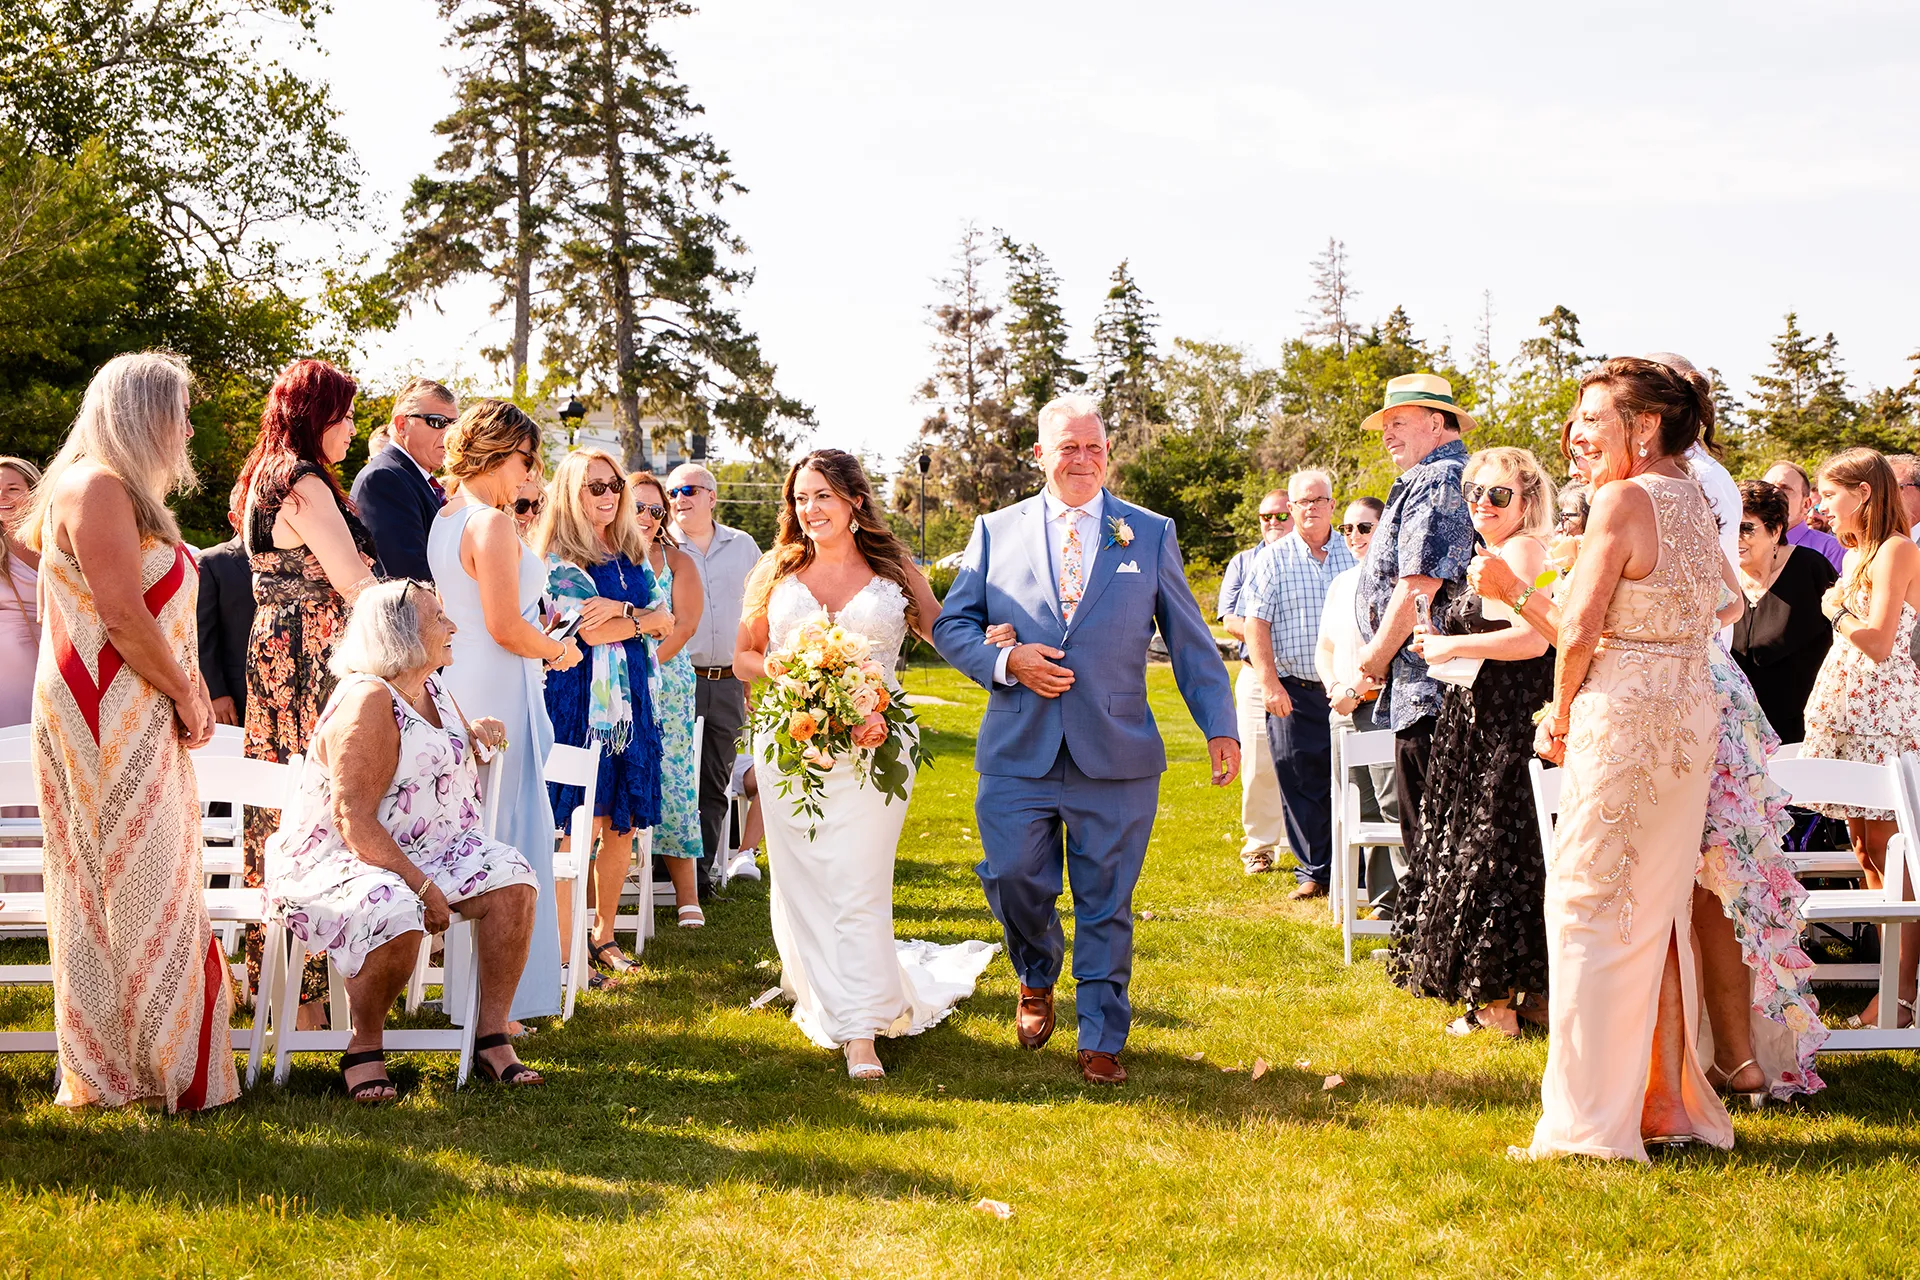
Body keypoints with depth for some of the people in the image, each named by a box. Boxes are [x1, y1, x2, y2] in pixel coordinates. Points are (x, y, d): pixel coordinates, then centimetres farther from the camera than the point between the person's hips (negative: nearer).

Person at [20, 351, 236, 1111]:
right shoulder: (96, 486, -12)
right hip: (108, 718, -10)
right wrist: (186, 698, -11)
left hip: (140, 719, 10)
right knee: (137, 891, -6)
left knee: (150, 894, 10)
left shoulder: (128, 493, 19)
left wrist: (188, 694, 8)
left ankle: (113, 1066, 14)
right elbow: (122, 614, -19)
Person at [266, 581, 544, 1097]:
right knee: (396, 917, -38)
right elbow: (353, 821, -24)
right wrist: (422, 886, -27)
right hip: (334, 860, -8)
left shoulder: (432, 688, 12)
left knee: (510, 880, -16)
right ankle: (364, 1049, -13)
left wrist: (479, 733, 10)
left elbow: (453, 748, 36)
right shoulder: (367, 702, -17)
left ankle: (492, 1035, -10)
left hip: (424, 852, 9)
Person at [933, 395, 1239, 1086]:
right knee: (1013, 879, -1)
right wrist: (1006, 661, -10)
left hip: (1116, 756, 0)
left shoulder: (1151, 533, 8)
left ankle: (1101, 1042, 15)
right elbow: (951, 626, 9)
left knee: (1106, 904, 3)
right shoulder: (997, 531, 8)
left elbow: (1190, 641, 9)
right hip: (1018, 752, 1)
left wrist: (1220, 728, 2)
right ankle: (1038, 980, 31)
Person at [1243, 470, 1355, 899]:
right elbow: (1256, 624, -1)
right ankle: (1314, 872, 10)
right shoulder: (1273, 559, 4)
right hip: (1294, 691, -1)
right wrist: (1269, 683, -10)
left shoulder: (1353, 556, 8)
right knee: (1301, 783, 1)